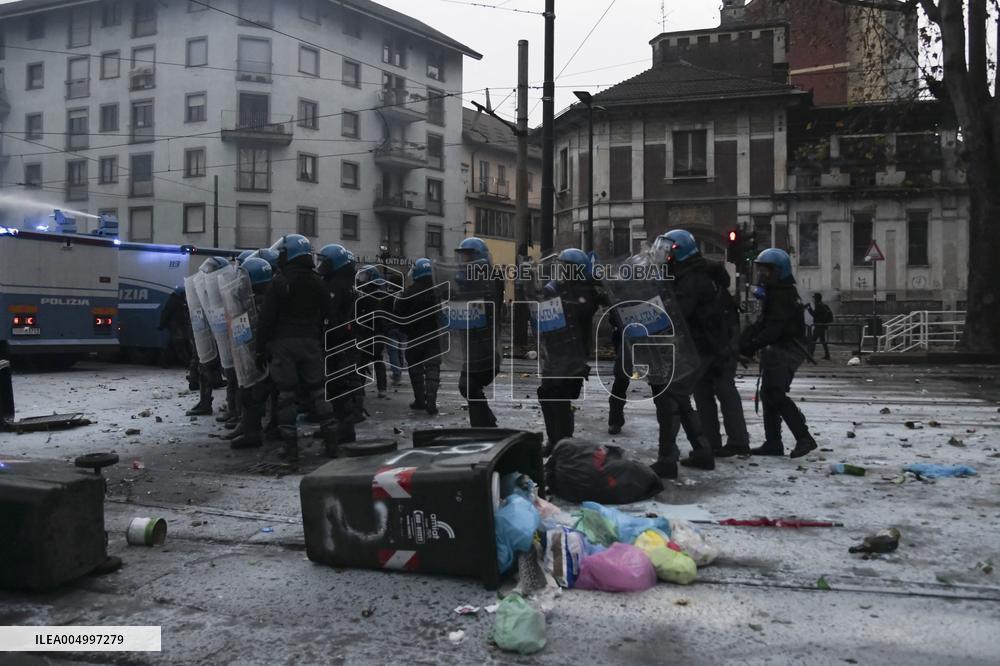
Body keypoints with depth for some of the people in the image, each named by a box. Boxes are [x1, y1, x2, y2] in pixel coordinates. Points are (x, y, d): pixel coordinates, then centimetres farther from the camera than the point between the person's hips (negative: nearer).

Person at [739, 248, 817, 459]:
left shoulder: (784, 296, -15)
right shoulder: (772, 293, 18)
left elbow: (774, 328, -24)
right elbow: (761, 323, 17)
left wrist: (754, 344, -26)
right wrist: (744, 340, 3)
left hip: (785, 351, -11)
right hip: (775, 351, 11)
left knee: (776, 395, -17)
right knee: (768, 394, 11)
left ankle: (804, 438, -13)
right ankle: (773, 443, 16)